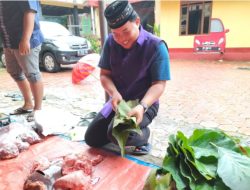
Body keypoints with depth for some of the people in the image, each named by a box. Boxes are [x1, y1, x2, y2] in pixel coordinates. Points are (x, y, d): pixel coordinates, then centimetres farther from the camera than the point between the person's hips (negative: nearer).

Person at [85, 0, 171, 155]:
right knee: (92, 139, 6)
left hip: (145, 103, -5)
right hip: (117, 101, 6)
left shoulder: (156, 46, -18)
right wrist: (114, 93, -22)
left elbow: (159, 84, -18)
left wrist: (142, 106, -35)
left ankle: (143, 136, 2)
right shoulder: (111, 42, -4)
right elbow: (104, 74, -1)